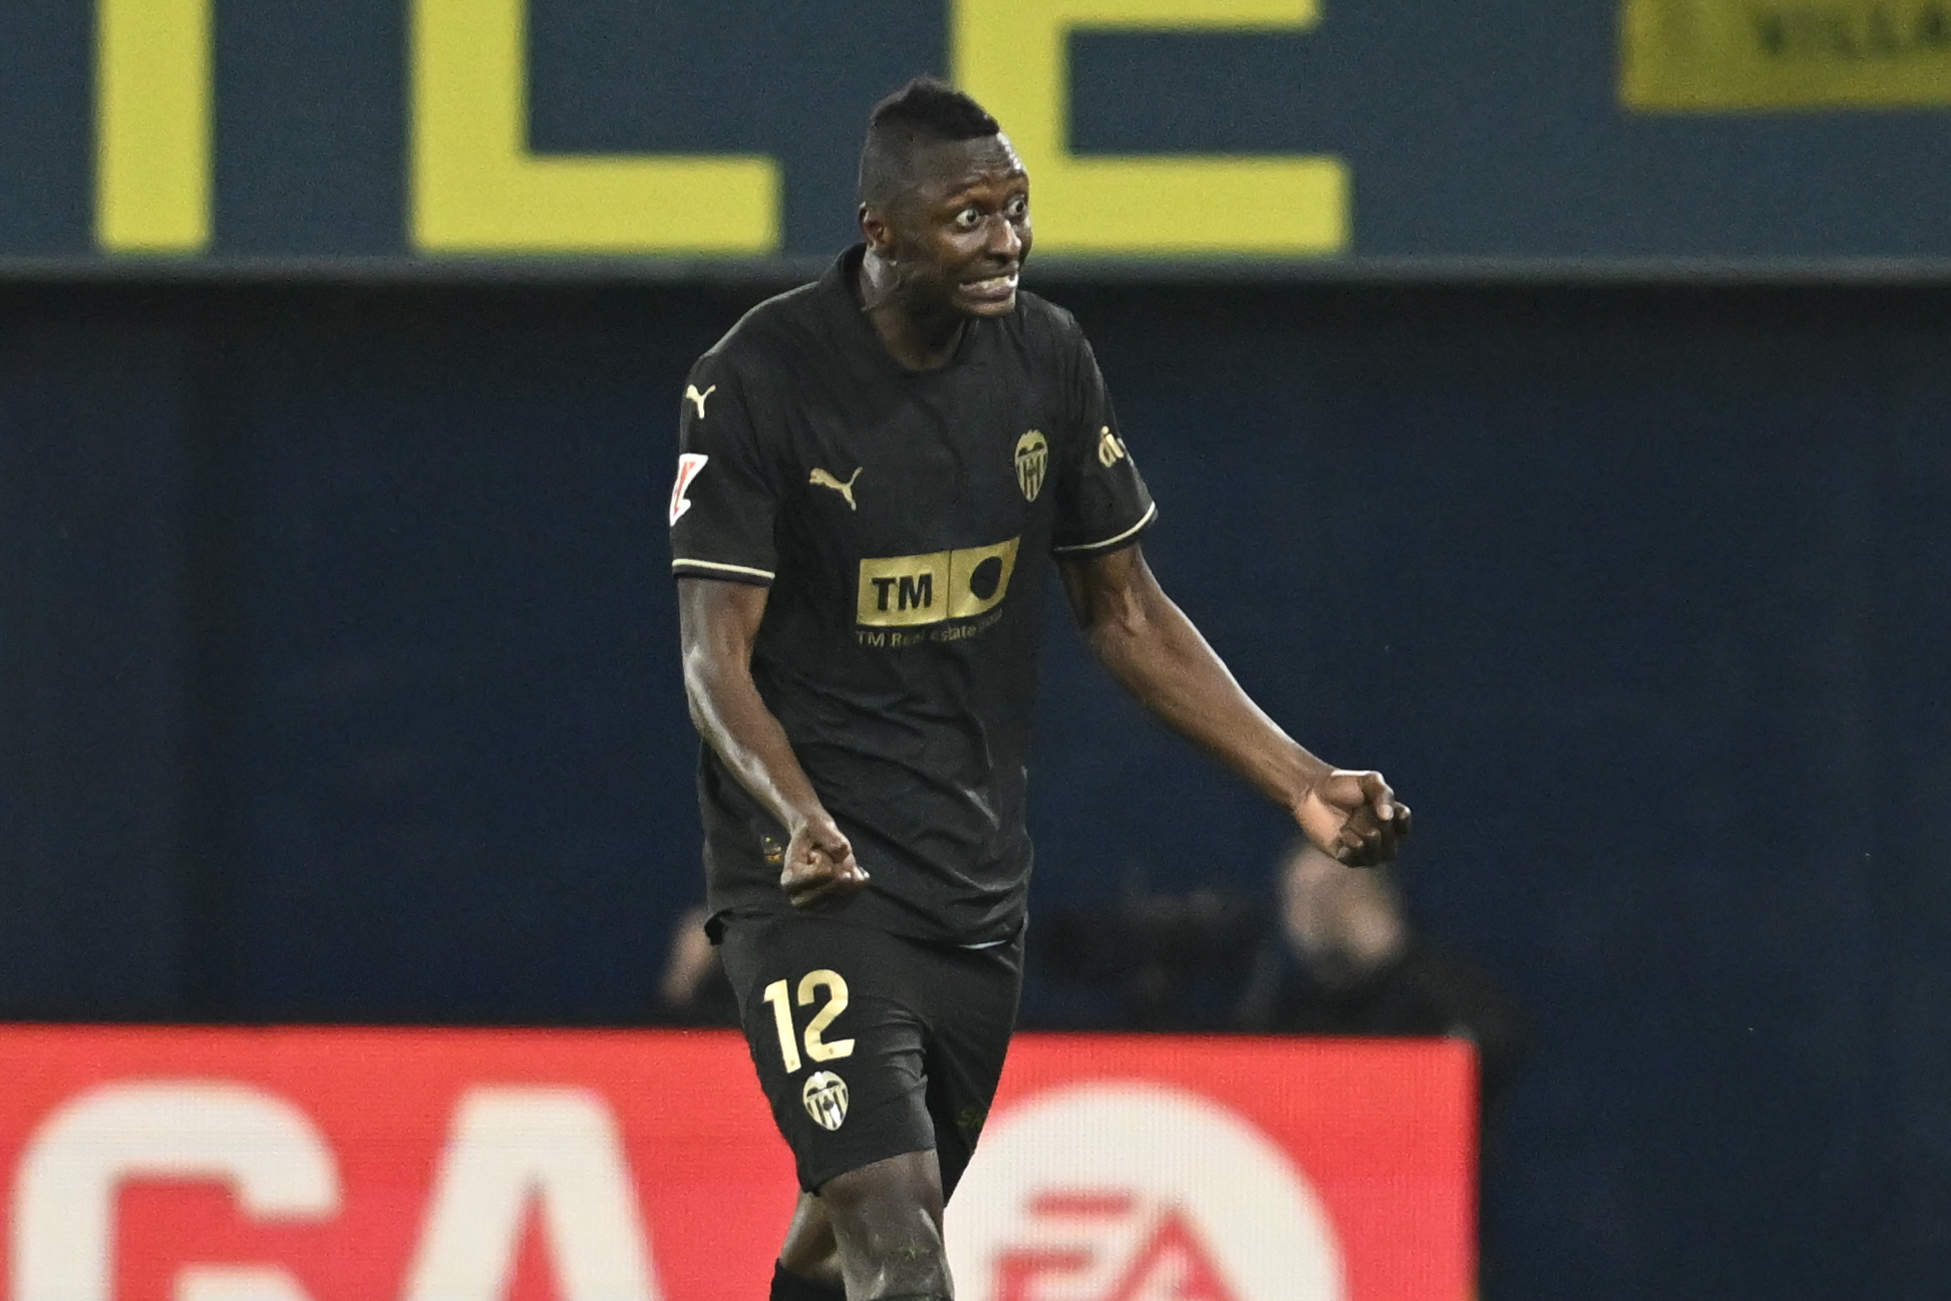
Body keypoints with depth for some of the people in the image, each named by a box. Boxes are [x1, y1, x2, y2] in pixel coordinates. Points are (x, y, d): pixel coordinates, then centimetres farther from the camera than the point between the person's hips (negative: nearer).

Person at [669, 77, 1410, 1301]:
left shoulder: (1047, 360, 3)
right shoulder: (759, 379, -13)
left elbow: (1126, 611, 13)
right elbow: (717, 658, -16)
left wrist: (1300, 781, 5)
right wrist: (802, 819, -35)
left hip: (977, 881, 6)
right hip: (815, 877, -6)